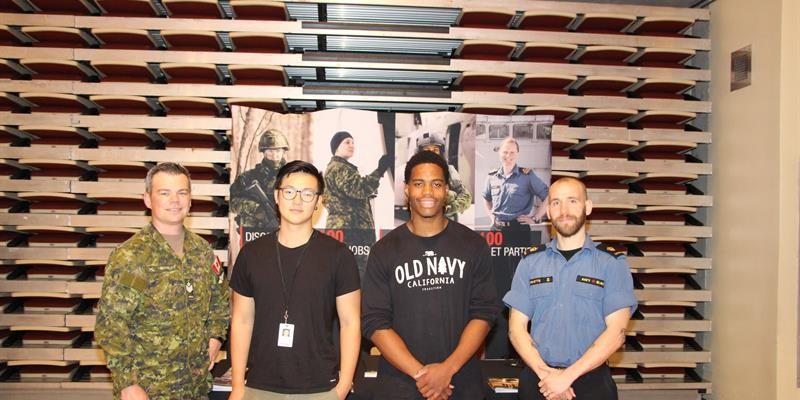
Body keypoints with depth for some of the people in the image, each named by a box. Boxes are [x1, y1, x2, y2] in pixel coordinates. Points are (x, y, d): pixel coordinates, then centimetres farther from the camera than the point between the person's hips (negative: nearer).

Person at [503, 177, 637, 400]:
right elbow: (517, 327, 1)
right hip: (537, 379, 2)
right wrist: (545, 372, -13)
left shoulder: (612, 262, -3)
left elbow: (616, 332, -10)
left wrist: (567, 376, -16)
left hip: (591, 380, -2)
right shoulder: (531, 262, 4)